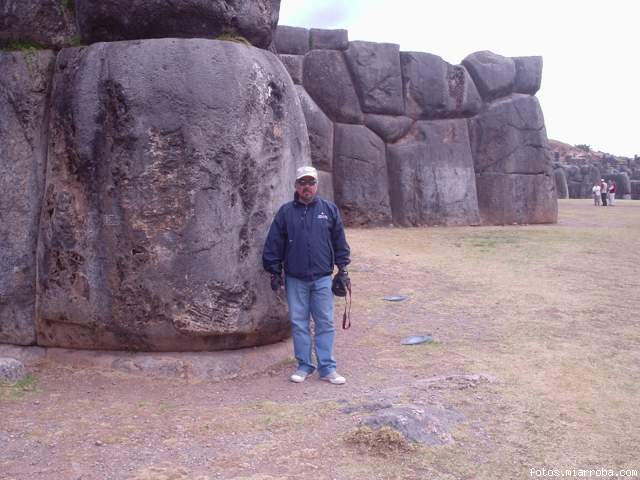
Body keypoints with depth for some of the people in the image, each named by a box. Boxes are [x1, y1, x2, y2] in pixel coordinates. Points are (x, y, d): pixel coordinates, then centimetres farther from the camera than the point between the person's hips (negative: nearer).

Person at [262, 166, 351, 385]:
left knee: (325, 324, 2)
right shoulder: (286, 212, 3)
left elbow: (339, 241, 9)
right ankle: (304, 366, 19)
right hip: (295, 279, 0)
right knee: (299, 324, 7)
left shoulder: (329, 209, 5)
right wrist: (274, 271, 3)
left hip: (322, 278, 0)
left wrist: (342, 267, 6)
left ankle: (327, 368, 11)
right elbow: (274, 243, 5)